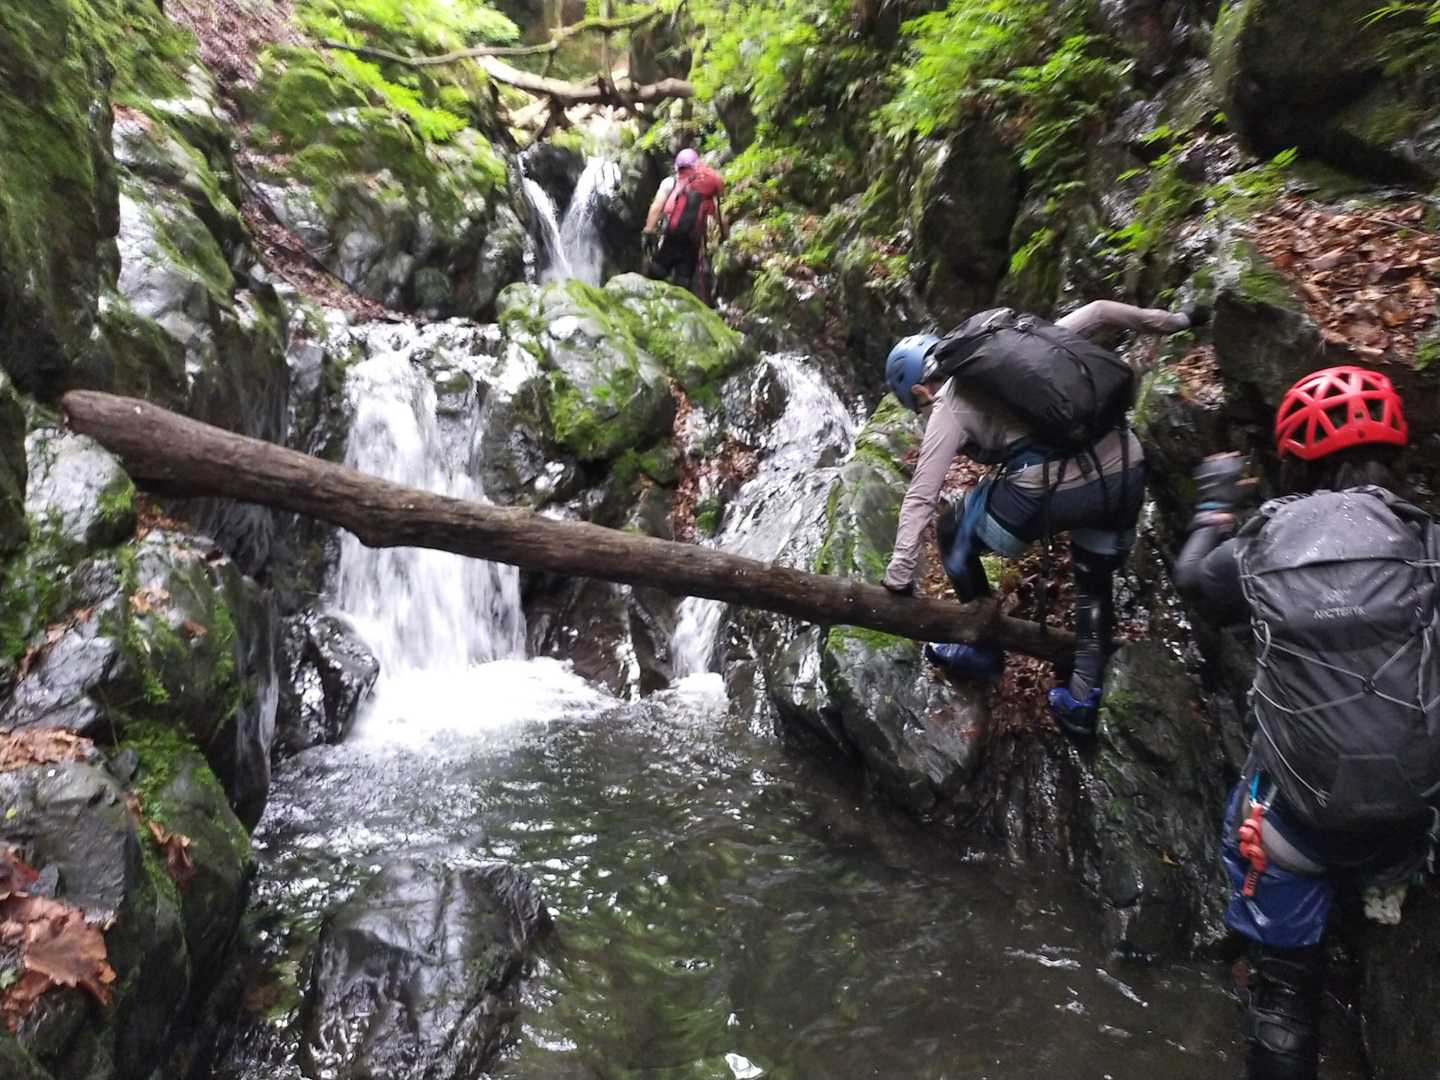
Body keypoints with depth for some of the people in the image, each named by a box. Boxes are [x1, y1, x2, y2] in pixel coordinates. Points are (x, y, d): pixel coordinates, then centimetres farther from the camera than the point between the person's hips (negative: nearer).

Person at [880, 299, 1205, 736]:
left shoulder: (950, 405, 6)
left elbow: (920, 497, 0)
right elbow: (1098, 312, 25)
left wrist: (898, 575, 3)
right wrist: (1174, 320, 38)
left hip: (1053, 492, -6)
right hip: (1126, 471, 6)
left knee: (952, 533, 22)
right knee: (1095, 582, 32)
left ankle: (984, 651, 32)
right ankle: (1082, 702, 29)